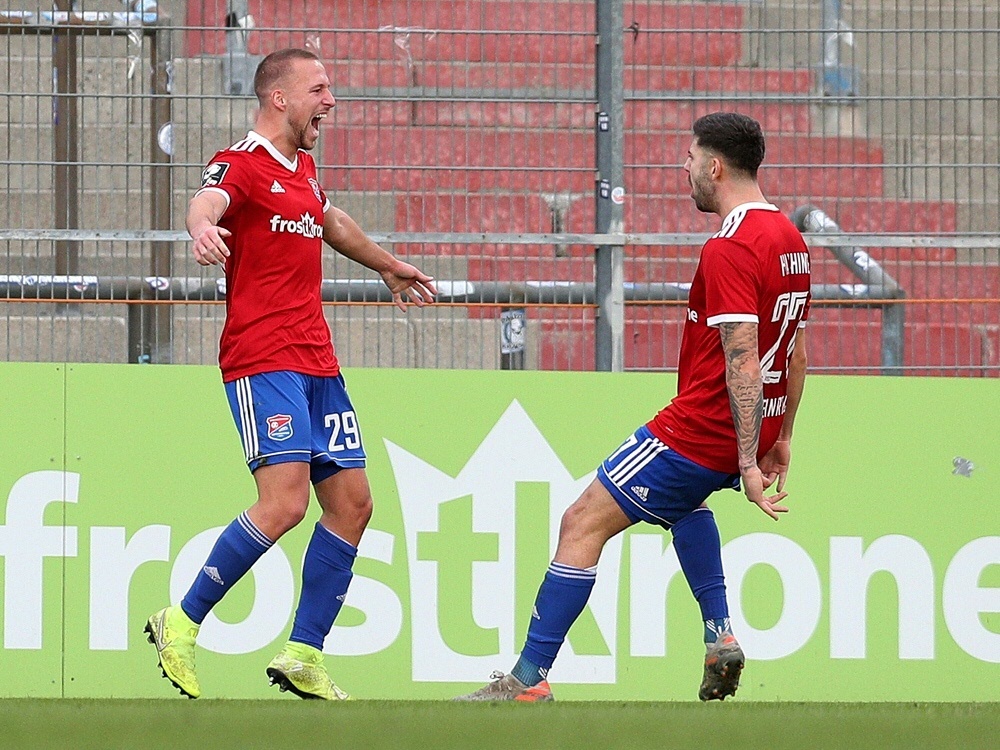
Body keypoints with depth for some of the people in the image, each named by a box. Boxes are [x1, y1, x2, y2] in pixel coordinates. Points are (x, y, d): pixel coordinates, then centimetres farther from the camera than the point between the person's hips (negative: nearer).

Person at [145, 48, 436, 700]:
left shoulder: (301, 167, 19)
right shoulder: (242, 164, -7)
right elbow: (209, 200, -31)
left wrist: (387, 266, 56)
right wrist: (203, 227, -55)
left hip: (316, 363, 9)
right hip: (262, 359, -9)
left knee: (352, 503, 5)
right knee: (285, 501, -20)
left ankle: (304, 658, 11)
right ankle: (181, 625, -7)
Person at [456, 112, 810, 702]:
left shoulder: (730, 251, -20)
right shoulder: (789, 240, 10)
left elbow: (742, 365, -25)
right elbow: (796, 354, 18)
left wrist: (747, 465, -26)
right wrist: (781, 438, 26)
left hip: (701, 430, -10)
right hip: (757, 430, 10)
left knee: (583, 524, -4)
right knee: (682, 498, 39)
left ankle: (530, 680, -5)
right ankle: (720, 636, 22)